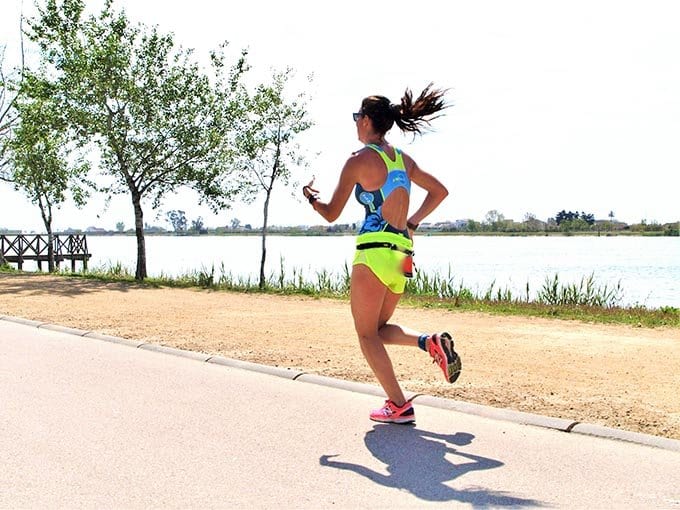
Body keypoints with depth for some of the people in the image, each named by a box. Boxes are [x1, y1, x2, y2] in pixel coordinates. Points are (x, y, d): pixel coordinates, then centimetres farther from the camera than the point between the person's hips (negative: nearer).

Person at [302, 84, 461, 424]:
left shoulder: (359, 160, -6)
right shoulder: (403, 159, 14)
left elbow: (331, 214, -2)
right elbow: (440, 191, 23)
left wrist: (311, 197, 18)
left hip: (375, 250, -7)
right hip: (402, 252, 7)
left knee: (367, 333, 4)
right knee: (379, 328, 20)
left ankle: (398, 406, 1)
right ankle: (431, 342, -5)